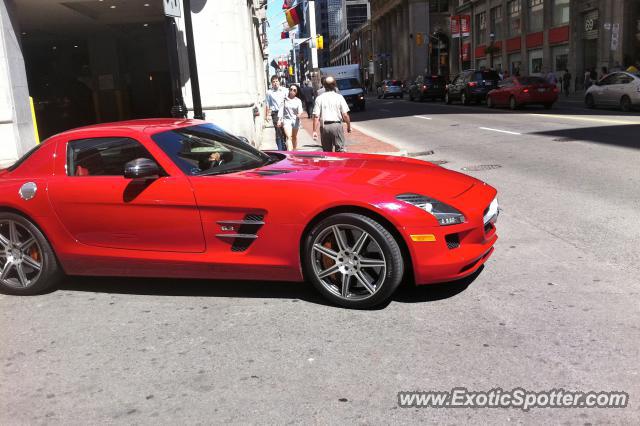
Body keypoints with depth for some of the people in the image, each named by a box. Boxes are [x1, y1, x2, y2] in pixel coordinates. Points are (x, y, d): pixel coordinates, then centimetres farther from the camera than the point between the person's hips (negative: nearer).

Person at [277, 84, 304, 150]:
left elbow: (300, 109, -13)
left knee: (294, 137, 18)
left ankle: (294, 151, 36)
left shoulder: (298, 101, 0)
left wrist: (300, 113, -36)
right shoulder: (285, 99, 0)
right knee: (288, 137, -15)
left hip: (295, 120, 2)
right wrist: (279, 119, -8)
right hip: (286, 119, -2)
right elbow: (281, 109, -1)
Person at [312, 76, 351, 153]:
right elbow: (345, 115, -4)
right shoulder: (339, 97, -1)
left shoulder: (319, 98, 2)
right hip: (337, 126, -2)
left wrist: (315, 131, -2)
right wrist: (349, 126, 10)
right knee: (340, 149, 2)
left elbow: (316, 116, -4)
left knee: (326, 151, 12)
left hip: (324, 127, 2)